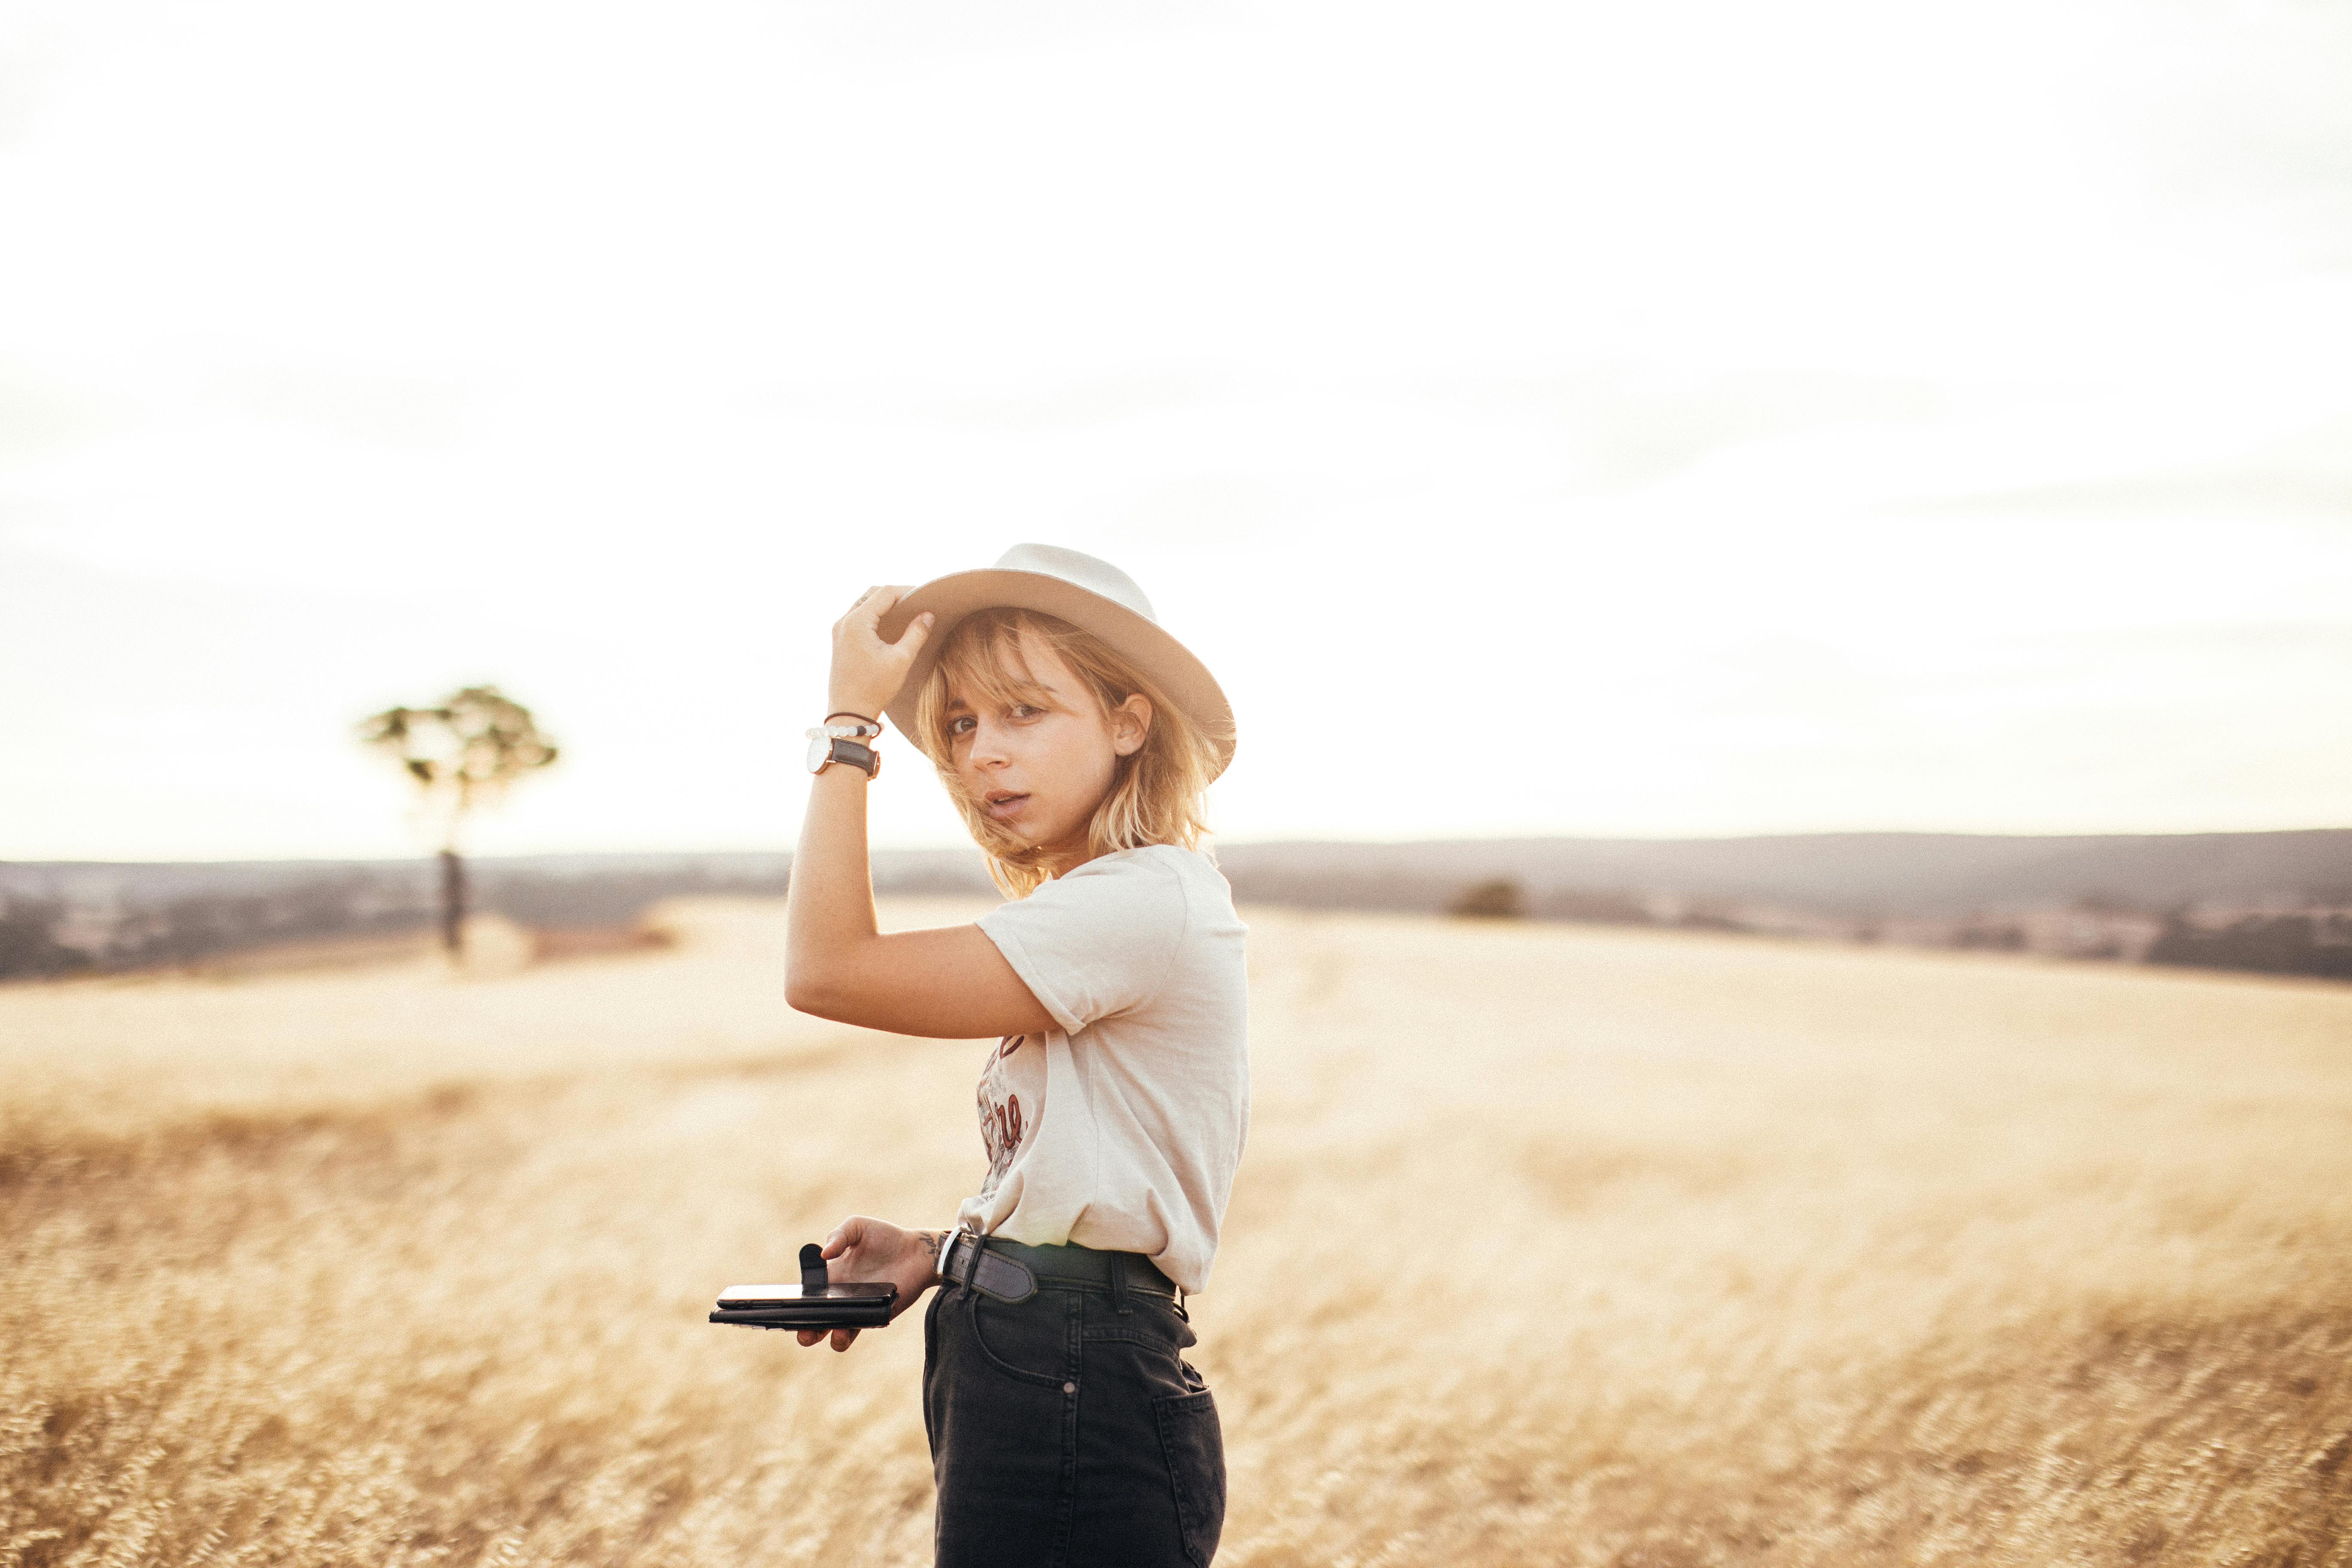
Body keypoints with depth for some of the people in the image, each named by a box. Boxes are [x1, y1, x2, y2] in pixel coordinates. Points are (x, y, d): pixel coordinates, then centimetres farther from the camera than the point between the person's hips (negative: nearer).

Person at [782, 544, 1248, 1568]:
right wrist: (937, 1253, 4)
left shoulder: (1148, 901, -18)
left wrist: (849, 723, -12)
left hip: (1077, 1399, -9)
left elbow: (827, 972, -19)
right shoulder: (1089, 918, 14)